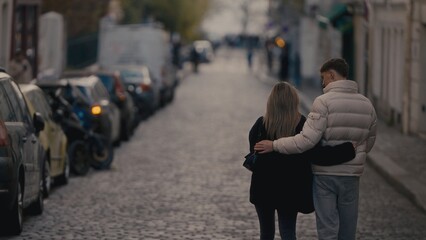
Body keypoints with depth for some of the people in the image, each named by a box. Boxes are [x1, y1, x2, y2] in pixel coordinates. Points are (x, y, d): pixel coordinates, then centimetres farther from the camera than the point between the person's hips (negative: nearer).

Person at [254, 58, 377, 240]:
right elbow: (368, 143, 13)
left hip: (325, 175, -5)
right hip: (352, 175, 5)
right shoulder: (367, 105, 4)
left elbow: (306, 140, -20)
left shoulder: (324, 102, -14)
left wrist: (274, 145, -12)